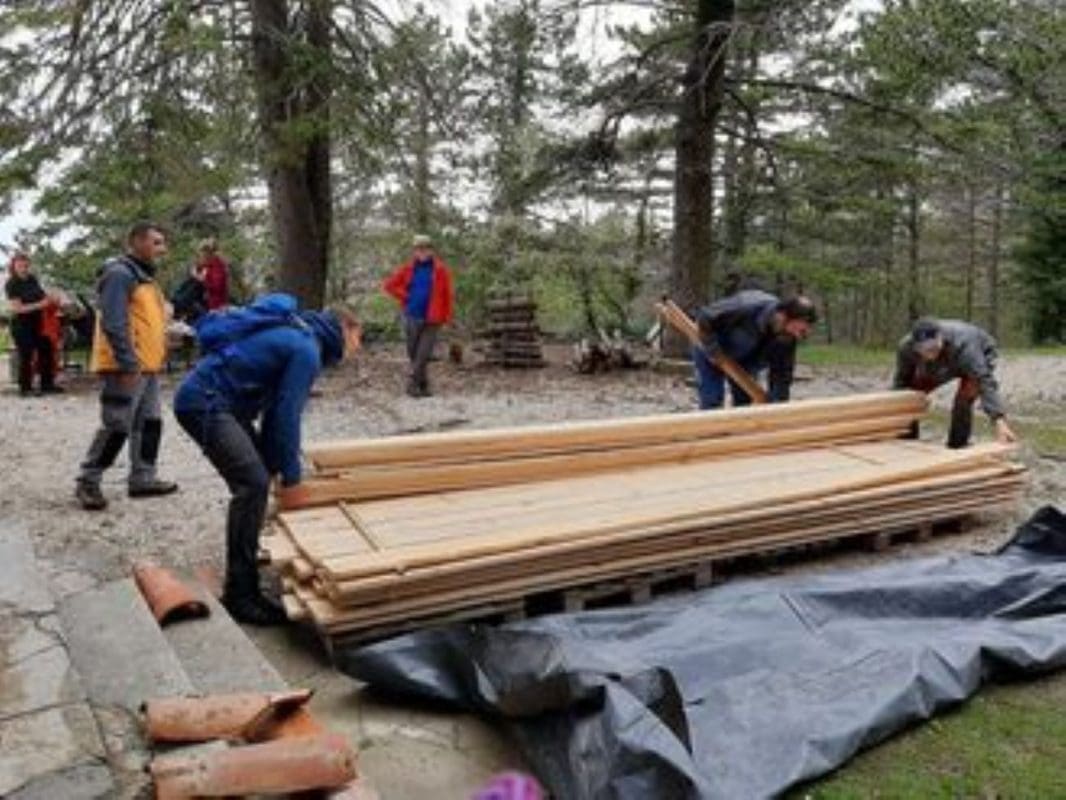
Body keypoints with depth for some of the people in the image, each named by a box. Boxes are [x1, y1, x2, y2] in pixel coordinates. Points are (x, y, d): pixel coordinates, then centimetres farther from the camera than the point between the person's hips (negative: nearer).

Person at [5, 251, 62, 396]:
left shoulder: (32, 279, 4)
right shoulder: (11, 284, -11)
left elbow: (41, 294, 18)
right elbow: (18, 308, -18)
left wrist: (50, 298, -4)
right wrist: (40, 305, -26)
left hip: (37, 322, 6)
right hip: (22, 325, -6)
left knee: (46, 351, 8)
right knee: (26, 356, -2)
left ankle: (47, 384, 18)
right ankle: (25, 388, 7)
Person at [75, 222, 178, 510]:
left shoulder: (144, 276, 18)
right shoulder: (120, 274, -14)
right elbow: (114, 324, -22)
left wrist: (157, 358, 21)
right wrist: (129, 364, -24)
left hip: (148, 366, 10)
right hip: (126, 368, -10)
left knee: (150, 423, 11)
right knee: (117, 427, -6)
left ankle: (143, 479, 19)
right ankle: (88, 483, 6)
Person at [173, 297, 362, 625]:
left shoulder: (297, 337, 16)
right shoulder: (307, 351, -15)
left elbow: (275, 409, 19)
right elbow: (287, 415, -18)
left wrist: (273, 465, 19)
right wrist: (291, 479, -11)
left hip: (214, 400, 11)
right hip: (204, 403, -11)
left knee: (258, 473, 21)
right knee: (252, 483, -18)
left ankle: (245, 553, 38)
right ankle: (240, 594, -15)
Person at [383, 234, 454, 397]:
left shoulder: (441, 270, -2)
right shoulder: (407, 269, 4)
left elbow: (447, 294, -2)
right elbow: (390, 284, 14)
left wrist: (447, 317, -4)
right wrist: (404, 298, 5)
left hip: (431, 319, -3)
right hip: (412, 317, 3)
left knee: (423, 354, -9)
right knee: (413, 353, 8)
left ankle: (413, 383, -3)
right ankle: (423, 385, 20)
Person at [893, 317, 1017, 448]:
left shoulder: (962, 345, -44)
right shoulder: (906, 347, -32)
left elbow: (985, 382, -49)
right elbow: (901, 382, -16)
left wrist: (1000, 422, -59)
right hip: (942, 366, 4)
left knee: (963, 400, -29)